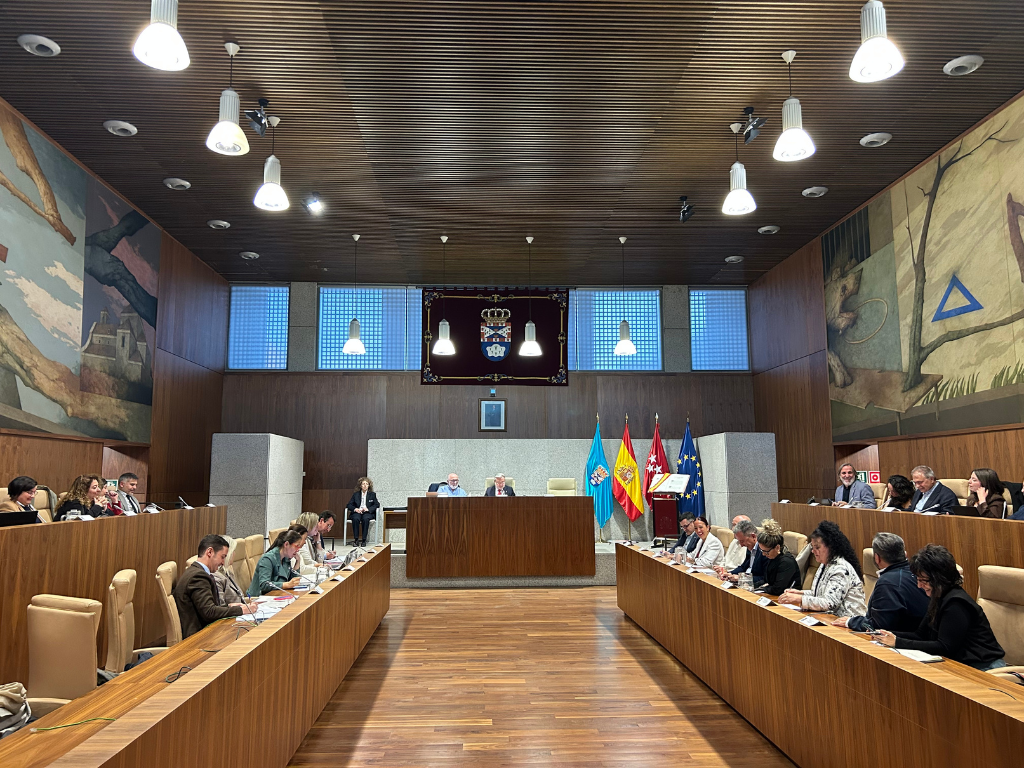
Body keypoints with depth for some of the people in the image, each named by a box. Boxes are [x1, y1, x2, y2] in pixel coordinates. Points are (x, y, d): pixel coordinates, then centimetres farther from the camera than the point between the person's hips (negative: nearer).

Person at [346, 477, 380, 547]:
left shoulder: (372, 494, 15)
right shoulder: (355, 494, 17)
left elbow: (377, 504, 5)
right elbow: (349, 505, 10)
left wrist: (368, 509, -12)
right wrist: (355, 509, -12)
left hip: (367, 513, -1)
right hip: (357, 512, 1)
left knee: (365, 519, -36)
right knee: (356, 518, -35)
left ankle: (364, 540, -31)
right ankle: (356, 539, -30)